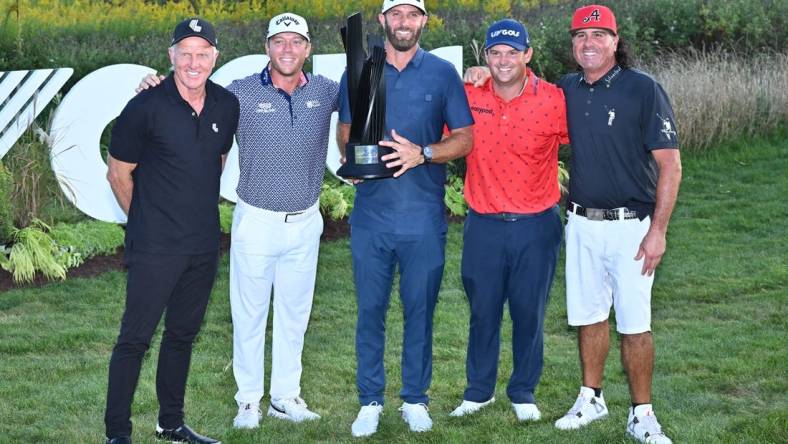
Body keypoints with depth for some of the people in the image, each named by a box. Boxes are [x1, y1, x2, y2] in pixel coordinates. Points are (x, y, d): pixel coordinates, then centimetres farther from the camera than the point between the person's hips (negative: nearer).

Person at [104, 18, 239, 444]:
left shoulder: (226, 106, 2)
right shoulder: (145, 108, -14)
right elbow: (118, 173, -3)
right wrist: (146, 221, 5)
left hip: (204, 245, 6)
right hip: (155, 248, -5)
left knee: (183, 334, 16)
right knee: (136, 337, -2)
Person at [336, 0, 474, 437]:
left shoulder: (442, 73, 3)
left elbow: (464, 138, 4)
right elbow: (344, 132, 16)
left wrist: (422, 153, -14)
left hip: (424, 217, -1)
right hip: (370, 214, 1)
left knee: (420, 309, 5)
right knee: (370, 309, 4)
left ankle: (414, 399, 17)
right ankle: (370, 401, 14)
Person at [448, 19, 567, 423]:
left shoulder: (554, 100, -8)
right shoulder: (468, 97, -3)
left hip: (536, 226, -1)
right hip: (483, 224, 1)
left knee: (529, 313, 8)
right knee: (482, 311, 11)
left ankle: (523, 393, 24)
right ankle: (478, 390, 26)